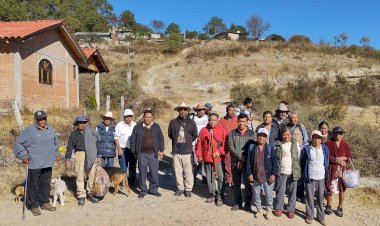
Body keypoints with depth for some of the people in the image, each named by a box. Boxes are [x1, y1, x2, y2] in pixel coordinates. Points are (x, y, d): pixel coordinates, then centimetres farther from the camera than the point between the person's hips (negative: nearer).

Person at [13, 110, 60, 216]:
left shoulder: (50, 129, 8)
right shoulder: (29, 131, -10)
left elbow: (55, 143, 24)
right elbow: (18, 144, -5)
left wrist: (56, 154, 18)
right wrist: (23, 155, -12)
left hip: (48, 164, 6)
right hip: (34, 164, -5)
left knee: (46, 183, 15)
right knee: (33, 185, 5)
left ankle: (44, 202, 29)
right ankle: (34, 205, 17)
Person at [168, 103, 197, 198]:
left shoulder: (191, 122, 3)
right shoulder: (173, 122, 5)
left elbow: (195, 135, 11)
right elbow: (170, 134, 15)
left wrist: (187, 142, 9)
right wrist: (177, 141, 9)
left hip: (187, 151, -2)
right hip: (176, 150, 2)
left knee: (188, 171, 1)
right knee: (177, 170, 9)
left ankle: (188, 189, 14)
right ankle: (180, 188, 23)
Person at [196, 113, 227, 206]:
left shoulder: (222, 130, -2)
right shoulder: (204, 130, 3)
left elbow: (225, 144, -1)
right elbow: (199, 144, 7)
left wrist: (220, 152, -12)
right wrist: (199, 155, 4)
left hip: (218, 158, -2)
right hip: (207, 158, 3)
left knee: (219, 177, -3)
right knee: (209, 178, 13)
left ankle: (219, 196, 13)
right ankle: (212, 195, 29)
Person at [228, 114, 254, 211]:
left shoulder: (252, 133, 0)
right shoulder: (232, 133, 3)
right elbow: (231, 147, -6)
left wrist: (244, 159, -11)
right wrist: (241, 157, -14)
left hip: (248, 162, -1)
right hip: (235, 162, 1)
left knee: (248, 184, 4)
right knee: (236, 184, 11)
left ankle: (247, 203, 19)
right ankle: (237, 203, 25)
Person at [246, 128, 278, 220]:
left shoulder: (270, 148, -5)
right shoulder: (251, 147, -3)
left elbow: (274, 162, -3)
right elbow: (248, 161, -1)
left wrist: (274, 174, -9)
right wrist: (249, 173, -5)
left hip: (267, 176, -1)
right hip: (255, 175, 2)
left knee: (269, 194, 10)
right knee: (256, 193, 14)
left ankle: (269, 211, 28)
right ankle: (259, 209, 32)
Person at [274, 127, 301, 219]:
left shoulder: (295, 144, 1)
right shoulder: (277, 144, -1)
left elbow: (299, 157, 4)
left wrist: (298, 170, 0)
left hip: (293, 172, 1)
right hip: (281, 172, 0)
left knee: (292, 192, 8)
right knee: (280, 191, 8)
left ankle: (291, 210, 21)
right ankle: (279, 208, 25)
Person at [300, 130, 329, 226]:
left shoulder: (325, 148, 1)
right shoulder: (306, 149, -7)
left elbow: (327, 162, 9)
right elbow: (302, 163, 0)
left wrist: (326, 174, 7)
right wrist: (304, 175, 0)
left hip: (321, 177, 2)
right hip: (310, 177, -2)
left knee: (320, 197, 11)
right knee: (309, 197, 8)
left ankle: (320, 216, 25)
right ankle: (309, 216, 21)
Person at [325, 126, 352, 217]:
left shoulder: (345, 145, 7)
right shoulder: (329, 143, -1)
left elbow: (350, 157, 4)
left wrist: (342, 158, -12)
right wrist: (336, 160, -16)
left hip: (342, 169, 2)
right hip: (331, 168, -2)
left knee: (342, 189, 4)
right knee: (329, 188, 4)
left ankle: (340, 208, 20)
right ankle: (328, 206, 22)